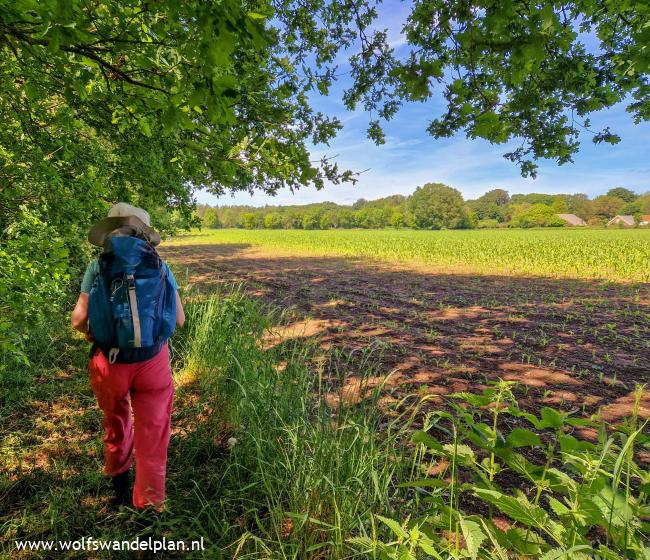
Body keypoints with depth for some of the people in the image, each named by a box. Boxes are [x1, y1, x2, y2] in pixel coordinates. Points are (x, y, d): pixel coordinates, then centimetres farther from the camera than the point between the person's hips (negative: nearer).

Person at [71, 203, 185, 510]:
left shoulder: (98, 266, -7)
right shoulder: (160, 265, -5)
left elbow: (79, 319, -10)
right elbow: (179, 319, -3)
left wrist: (93, 335, 12)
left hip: (110, 362, 1)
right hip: (153, 361, -1)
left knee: (116, 425, 28)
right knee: (152, 435, 15)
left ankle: (119, 482, 50)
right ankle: (149, 503, 25)